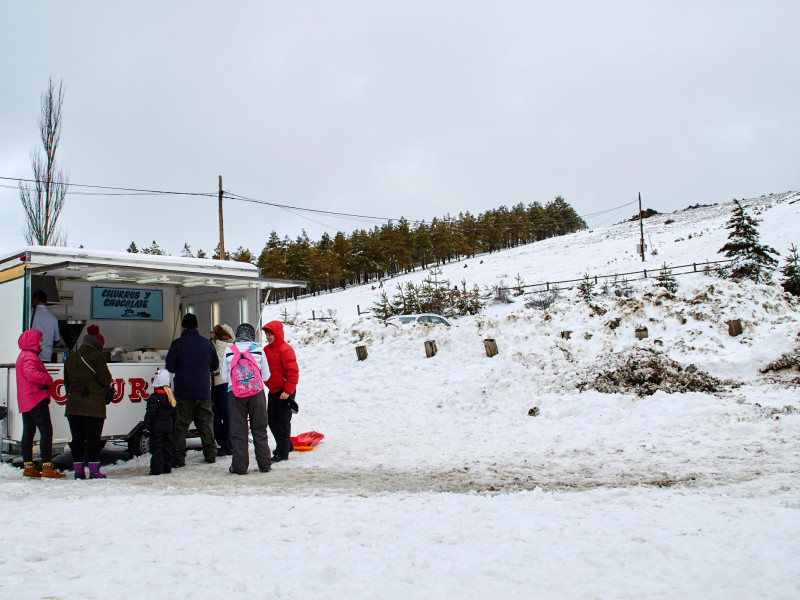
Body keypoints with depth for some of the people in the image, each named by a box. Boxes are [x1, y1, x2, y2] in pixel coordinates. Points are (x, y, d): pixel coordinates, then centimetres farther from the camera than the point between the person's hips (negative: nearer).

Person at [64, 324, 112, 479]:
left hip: (73, 404, 6)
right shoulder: (95, 355, -4)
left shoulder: (70, 358, 16)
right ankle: (94, 470, -3)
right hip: (93, 404, -6)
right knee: (93, 437, -2)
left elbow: (67, 382, 17)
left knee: (77, 438, 9)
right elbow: (105, 378, -11)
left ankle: (78, 470, 10)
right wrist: (107, 384, 10)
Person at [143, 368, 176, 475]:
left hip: (157, 427, -7)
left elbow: (150, 414, -15)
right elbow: (173, 414, 16)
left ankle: (157, 469, -3)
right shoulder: (170, 397, 11)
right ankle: (167, 467, 17)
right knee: (167, 447, 13)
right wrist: (172, 426, 22)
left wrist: (147, 426, -9)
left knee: (156, 448, -3)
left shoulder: (154, 398, -12)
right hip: (168, 426, 7)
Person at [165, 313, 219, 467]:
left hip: (184, 391, -3)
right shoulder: (207, 343, 3)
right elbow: (215, 365, 9)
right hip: (203, 391, 3)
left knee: (181, 424, 2)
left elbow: (170, 367, -7)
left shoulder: (177, 344, -8)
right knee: (206, 421, 13)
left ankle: (178, 458, 1)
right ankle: (210, 454, 16)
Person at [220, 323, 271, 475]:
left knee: (238, 430, 5)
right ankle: (264, 464, 13)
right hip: (257, 393, 0)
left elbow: (224, 375, 9)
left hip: (235, 393, 0)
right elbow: (266, 375, 5)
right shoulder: (258, 350, -1)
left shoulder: (229, 351, 1)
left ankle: (239, 466, 5)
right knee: (259, 429, 9)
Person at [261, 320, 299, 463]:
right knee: (272, 420, 15)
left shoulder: (285, 350, -16)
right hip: (273, 391, 9)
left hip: (284, 392, -9)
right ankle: (286, 445, 33)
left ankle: (283, 453, 3)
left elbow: (293, 372, -18)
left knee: (282, 421, -4)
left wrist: (287, 391, -21)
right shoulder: (266, 349, 11)